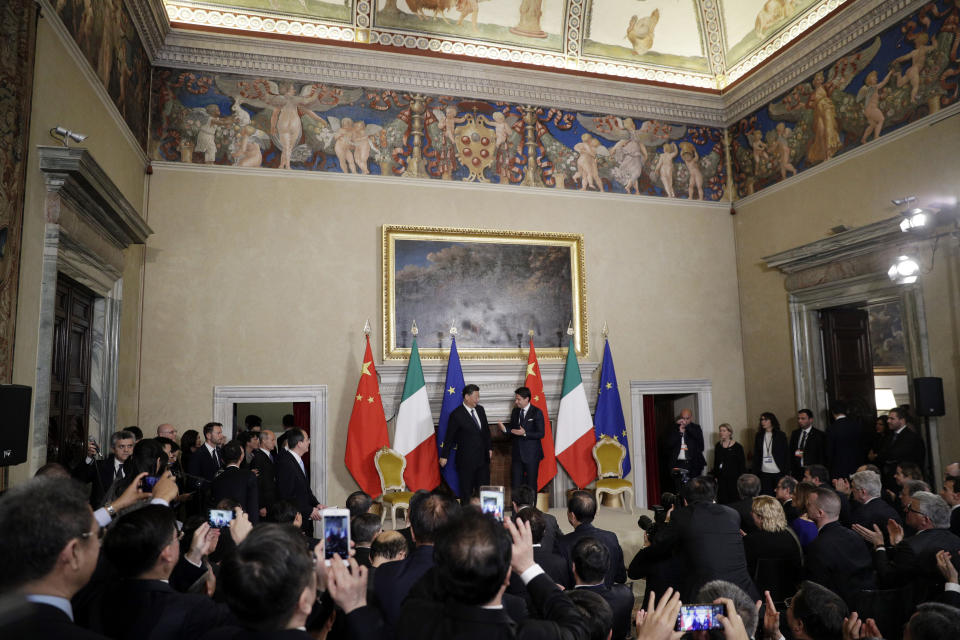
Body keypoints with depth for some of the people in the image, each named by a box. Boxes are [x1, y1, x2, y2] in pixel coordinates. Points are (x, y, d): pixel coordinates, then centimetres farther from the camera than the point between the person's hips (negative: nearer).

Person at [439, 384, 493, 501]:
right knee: (466, 492, 5)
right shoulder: (456, 414, -14)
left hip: (483, 457, 6)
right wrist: (444, 456, -3)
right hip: (466, 460, -6)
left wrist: (489, 448, 18)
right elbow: (449, 437, -8)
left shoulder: (480, 410, 6)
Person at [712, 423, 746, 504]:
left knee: (733, 499, 0)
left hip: (733, 477, -4)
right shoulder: (718, 446, 8)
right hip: (721, 478, 4)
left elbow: (742, 464, -3)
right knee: (722, 500, 2)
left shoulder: (737, 446, -4)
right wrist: (715, 476, 8)